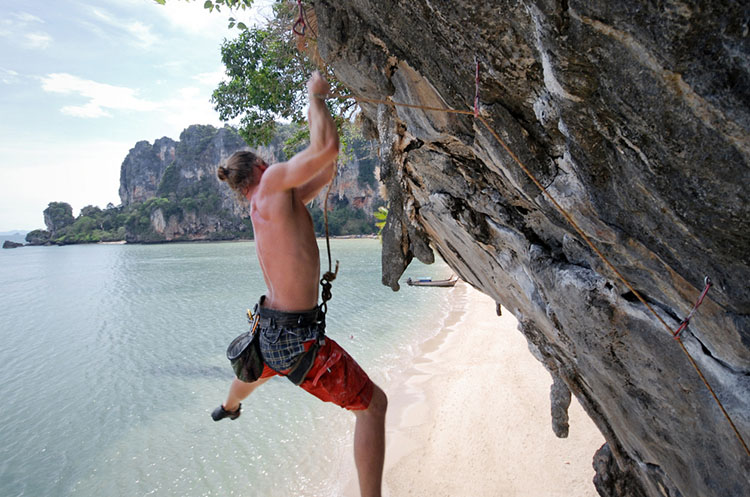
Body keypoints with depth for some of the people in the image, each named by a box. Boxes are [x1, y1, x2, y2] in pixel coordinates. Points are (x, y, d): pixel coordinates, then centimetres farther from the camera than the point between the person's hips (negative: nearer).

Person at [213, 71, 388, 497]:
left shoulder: (264, 203, 10)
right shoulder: (273, 182, -13)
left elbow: (325, 171, 15)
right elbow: (327, 147, -29)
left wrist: (318, 103, 16)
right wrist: (316, 96, -11)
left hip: (269, 327, 9)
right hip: (297, 334, -9)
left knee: (261, 366, 43)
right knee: (373, 405, -1)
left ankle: (229, 408, 75)